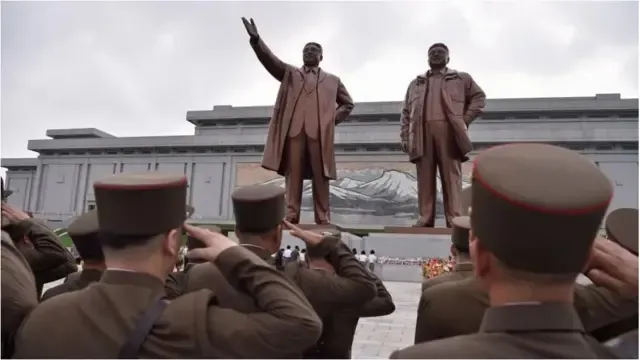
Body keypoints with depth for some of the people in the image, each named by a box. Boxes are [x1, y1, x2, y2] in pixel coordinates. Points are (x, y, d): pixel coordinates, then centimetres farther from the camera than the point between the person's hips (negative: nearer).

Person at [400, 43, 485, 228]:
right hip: (422, 133, 2)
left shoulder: (462, 79, 17)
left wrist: (465, 120, 1)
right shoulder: (415, 83, 22)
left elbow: (479, 97, 14)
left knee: (451, 176, -4)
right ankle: (425, 218, 0)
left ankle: (454, 219, -5)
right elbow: (406, 112, 17)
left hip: (448, 132, -2)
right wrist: (404, 137, 5)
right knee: (425, 177, -2)